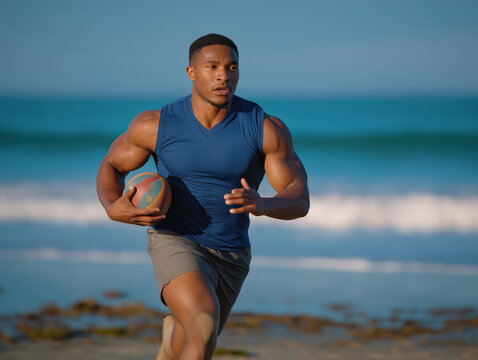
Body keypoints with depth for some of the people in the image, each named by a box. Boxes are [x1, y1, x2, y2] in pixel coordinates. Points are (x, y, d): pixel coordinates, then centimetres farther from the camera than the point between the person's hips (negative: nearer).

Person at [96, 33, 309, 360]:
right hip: (176, 245, -3)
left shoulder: (267, 129, -13)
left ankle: (174, 333, 61)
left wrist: (262, 205, -36)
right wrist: (113, 208, -19)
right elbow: (112, 166, 5)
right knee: (204, 329, -32)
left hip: (231, 256, 3)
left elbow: (299, 202, -12)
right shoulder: (155, 125, -12)